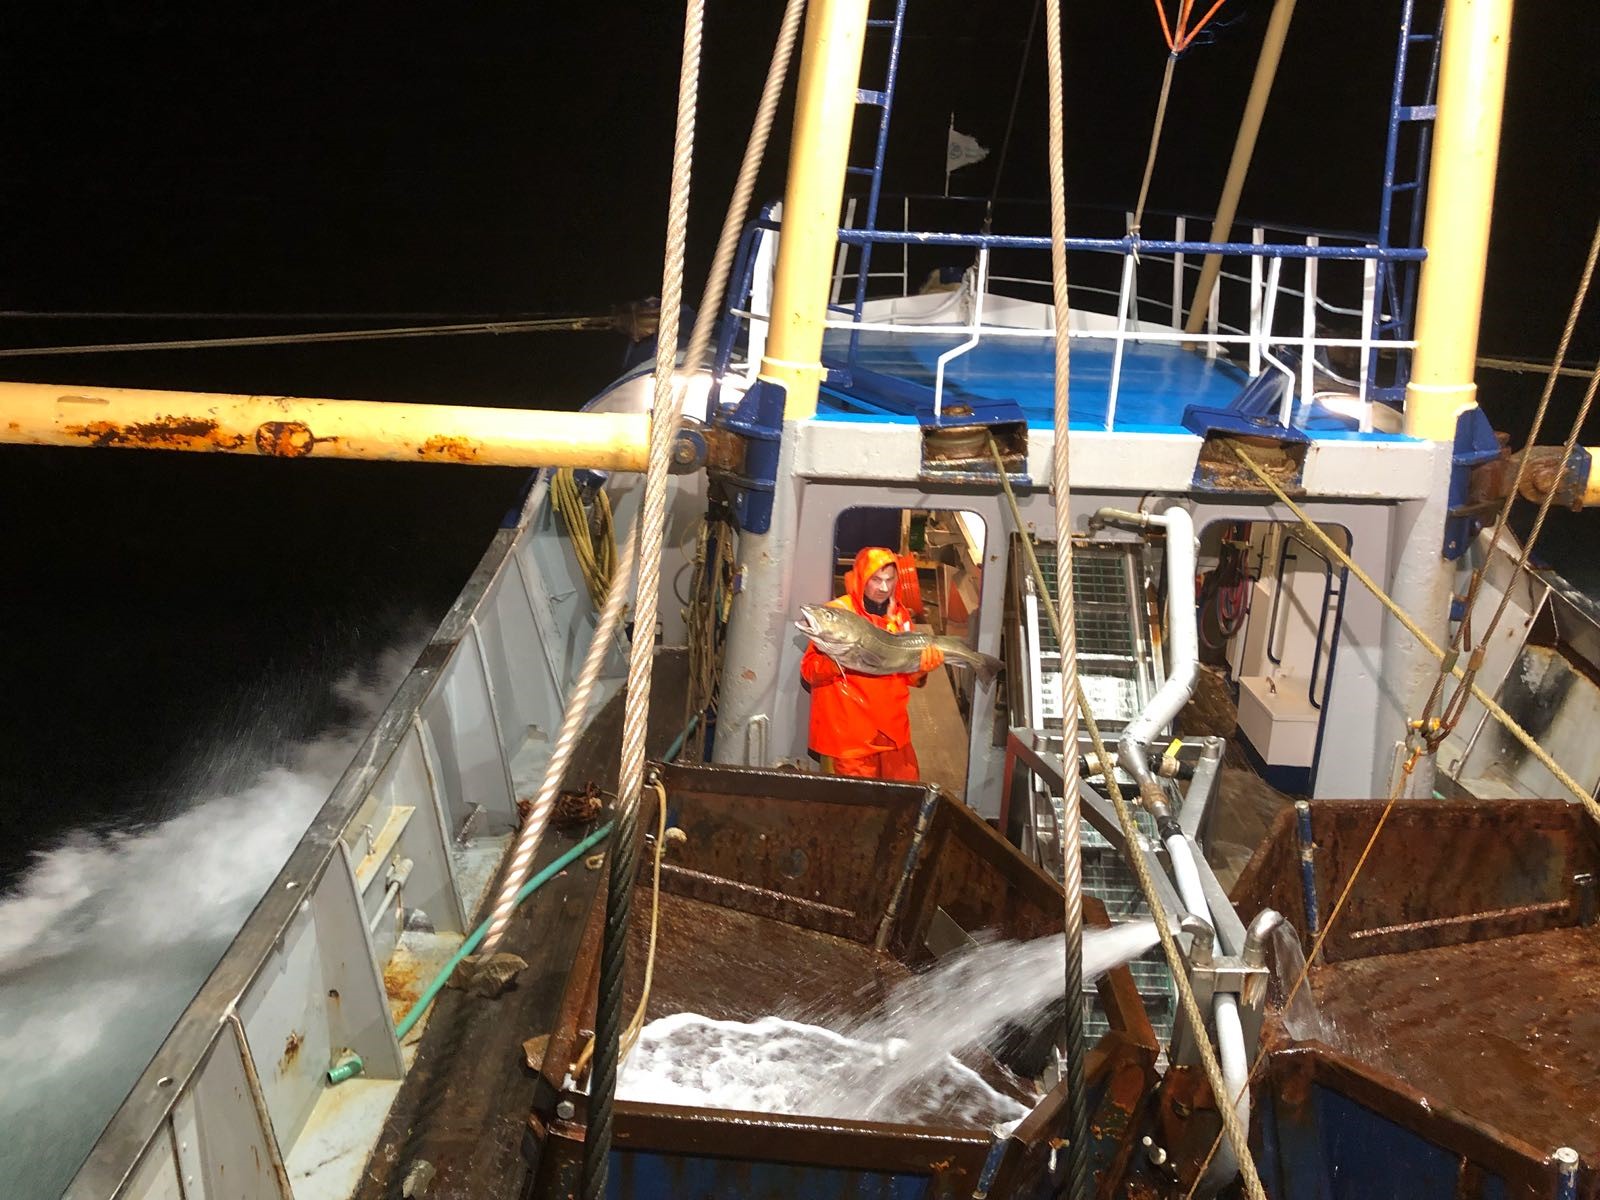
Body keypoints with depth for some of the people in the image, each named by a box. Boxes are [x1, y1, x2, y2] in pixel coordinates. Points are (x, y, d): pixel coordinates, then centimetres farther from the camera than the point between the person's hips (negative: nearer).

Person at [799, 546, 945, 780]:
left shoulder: (899, 614, 10)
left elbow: (906, 676, 14)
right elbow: (809, 670, -12)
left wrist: (922, 667, -7)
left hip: (893, 729, 5)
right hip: (849, 732, -5)